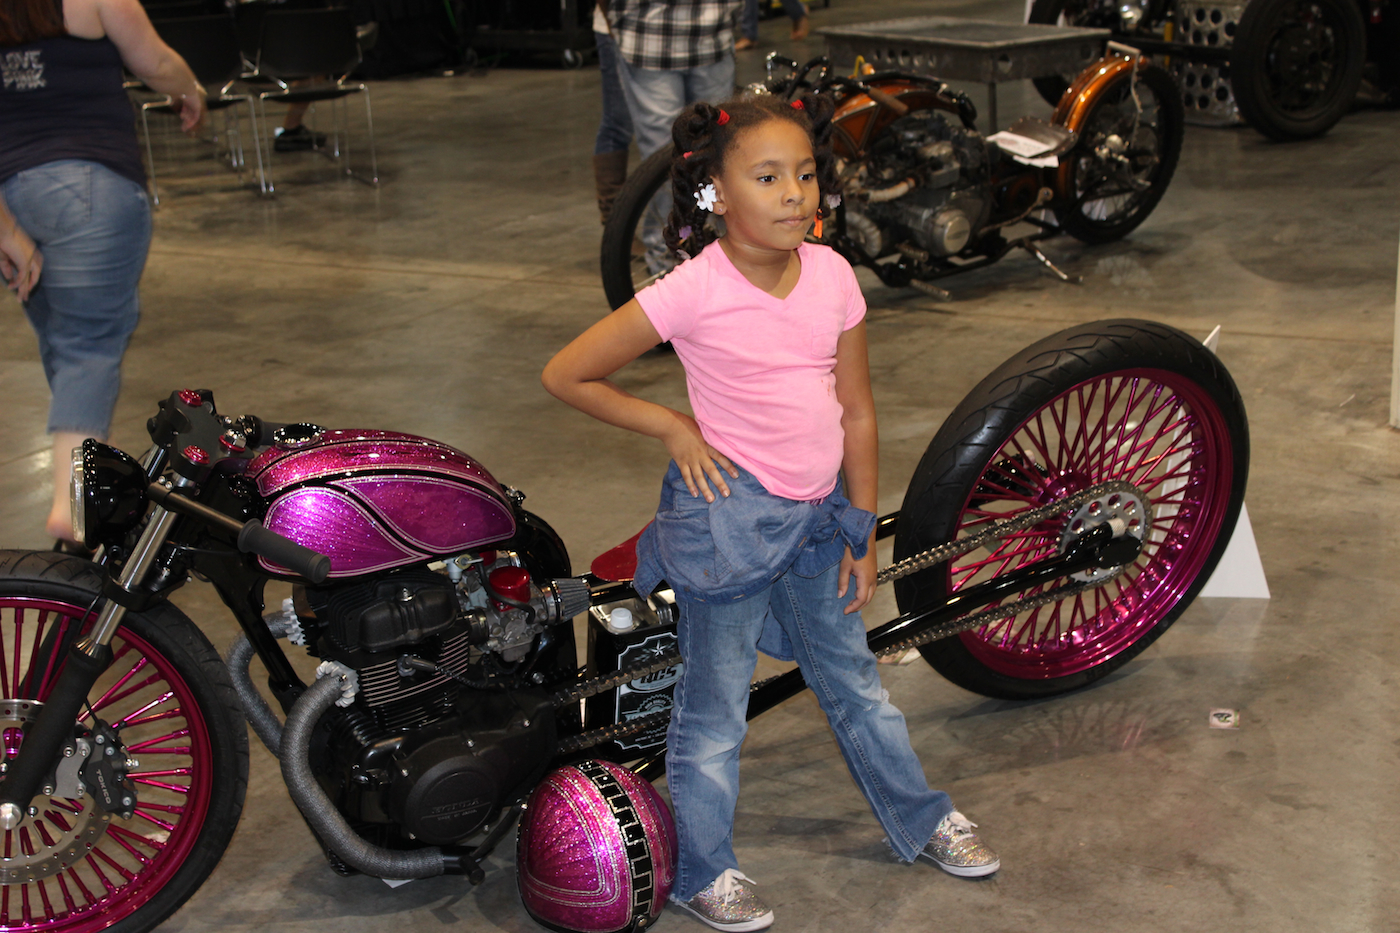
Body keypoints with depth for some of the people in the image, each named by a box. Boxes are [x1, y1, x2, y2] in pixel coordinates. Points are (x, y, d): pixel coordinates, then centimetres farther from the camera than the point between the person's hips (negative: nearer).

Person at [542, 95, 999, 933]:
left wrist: (862, 534, 7)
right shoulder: (694, 291, -18)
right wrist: (673, 427, -11)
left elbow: (857, 411, 4)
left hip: (820, 515, 5)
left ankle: (922, 818, 42)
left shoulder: (832, 275, -3)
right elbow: (566, 374, -11)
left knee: (854, 677, 23)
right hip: (731, 515, -5)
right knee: (715, 705, 9)